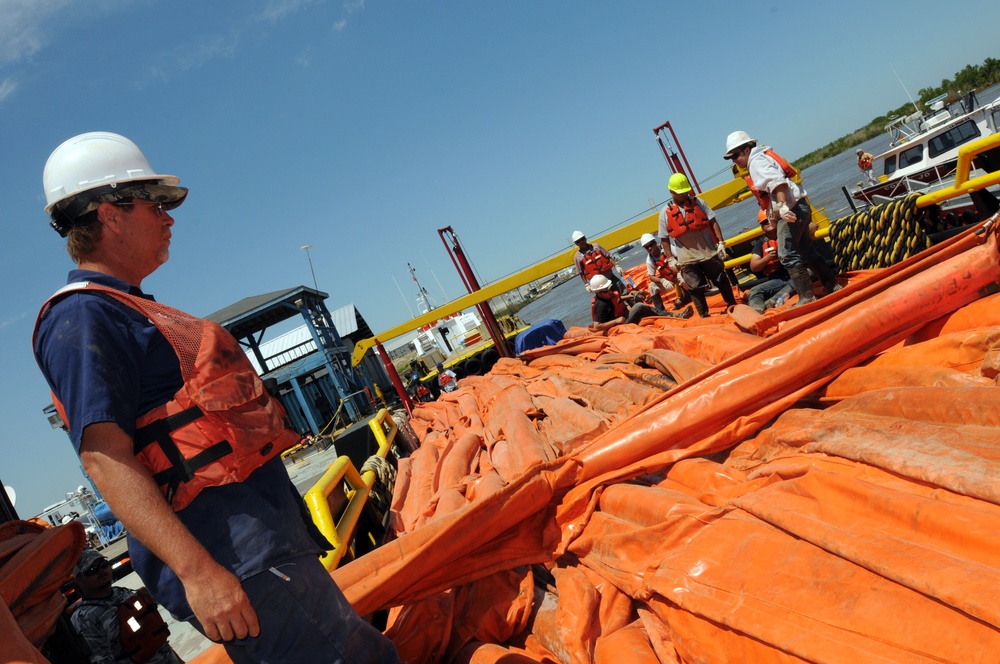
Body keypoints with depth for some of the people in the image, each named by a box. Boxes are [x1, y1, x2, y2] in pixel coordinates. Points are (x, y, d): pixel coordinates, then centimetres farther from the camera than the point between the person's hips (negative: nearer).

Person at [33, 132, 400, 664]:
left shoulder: (132, 311, 21)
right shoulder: (82, 317, -10)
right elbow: (105, 458, -20)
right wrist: (197, 571, -28)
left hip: (269, 536, 10)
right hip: (234, 557, -10)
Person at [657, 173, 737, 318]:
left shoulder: (698, 202, 2)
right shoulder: (665, 212, -2)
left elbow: (713, 222, 2)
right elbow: (665, 239, 1)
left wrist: (721, 242, -6)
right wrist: (671, 259, -3)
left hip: (709, 254, 1)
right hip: (686, 260, -1)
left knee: (722, 281, 13)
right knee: (695, 289, 5)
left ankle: (733, 306, 30)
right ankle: (704, 316, 17)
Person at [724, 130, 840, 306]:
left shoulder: (757, 161, -8)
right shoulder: (759, 159, 22)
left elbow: (777, 182, -24)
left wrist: (783, 207, -34)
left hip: (791, 210, -11)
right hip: (798, 209, 11)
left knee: (788, 256, -9)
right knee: (807, 252, 17)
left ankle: (807, 297, -6)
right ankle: (832, 286, 25)